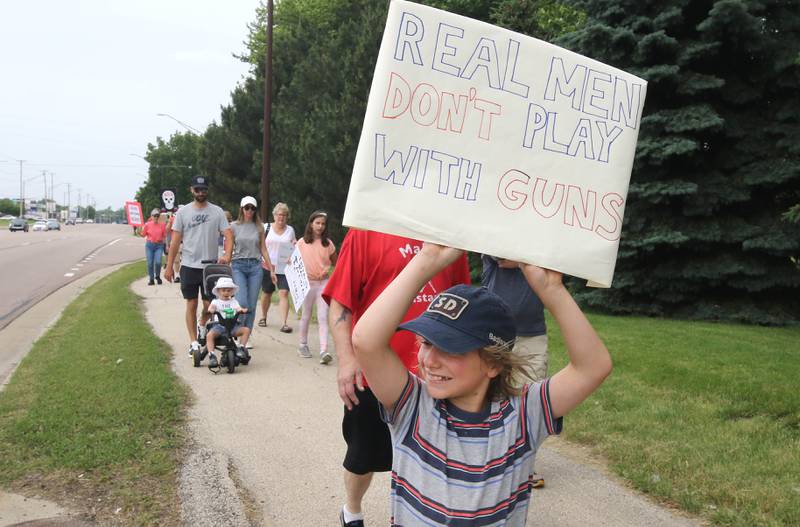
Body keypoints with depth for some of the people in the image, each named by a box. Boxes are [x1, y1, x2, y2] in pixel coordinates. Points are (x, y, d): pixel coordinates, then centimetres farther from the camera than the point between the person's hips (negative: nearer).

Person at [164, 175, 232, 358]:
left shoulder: (217, 211, 2)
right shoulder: (183, 211, 3)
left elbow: (228, 235, -4)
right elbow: (175, 241, 4)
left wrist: (227, 255, -23)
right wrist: (169, 266, 1)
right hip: (189, 266, 0)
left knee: (209, 304, 4)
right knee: (191, 304, 4)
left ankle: (202, 325, 36)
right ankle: (194, 343, 12)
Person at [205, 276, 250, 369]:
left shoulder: (233, 301, 19)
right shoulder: (216, 301, 14)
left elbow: (238, 308, 1)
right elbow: (212, 305, -8)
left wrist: (242, 310, -24)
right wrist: (211, 309, -34)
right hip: (219, 324, -2)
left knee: (246, 330, -20)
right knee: (210, 335, -30)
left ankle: (241, 348, -9)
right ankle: (211, 356, -27)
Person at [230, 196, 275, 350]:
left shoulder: (259, 227, 10)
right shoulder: (234, 226, 5)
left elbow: (263, 249, 13)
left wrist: (271, 269, 10)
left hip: (255, 266, 2)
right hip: (238, 265, -2)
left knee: (252, 305, 0)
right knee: (242, 302, -16)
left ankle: (243, 341, 6)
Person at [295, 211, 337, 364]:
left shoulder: (328, 243, 4)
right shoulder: (302, 242, 1)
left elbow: (335, 262, 14)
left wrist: (328, 267, -4)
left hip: (323, 283, 0)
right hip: (307, 282, 0)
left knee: (323, 317, -8)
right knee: (306, 316, 11)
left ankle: (324, 351, -14)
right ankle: (303, 345, 27)